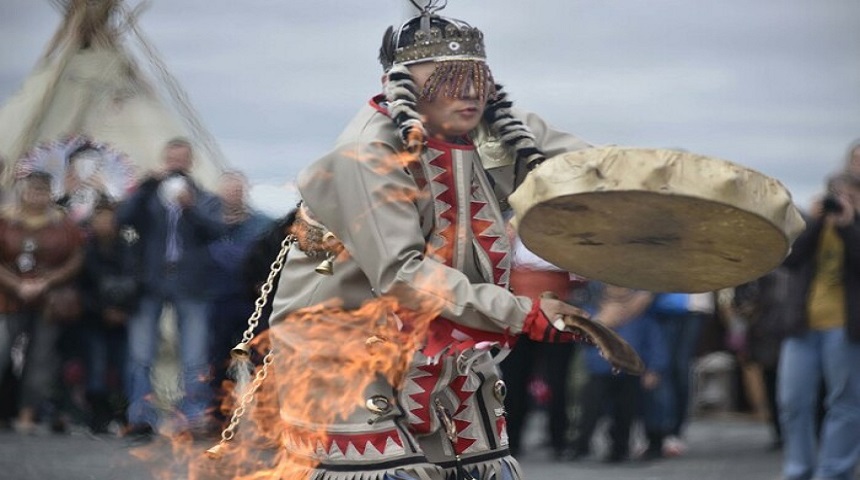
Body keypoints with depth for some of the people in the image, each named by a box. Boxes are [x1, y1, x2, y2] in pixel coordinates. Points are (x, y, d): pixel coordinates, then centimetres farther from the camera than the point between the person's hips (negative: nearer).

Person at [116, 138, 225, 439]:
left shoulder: (205, 201, 13)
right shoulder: (149, 197, 13)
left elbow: (216, 230, -4)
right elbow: (123, 217, -4)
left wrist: (190, 207, -20)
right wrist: (149, 185, -13)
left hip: (190, 286, 0)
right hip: (151, 284, 0)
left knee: (195, 362, -5)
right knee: (140, 357, -4)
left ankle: (194, 416, -3)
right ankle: (141, 417, -2)